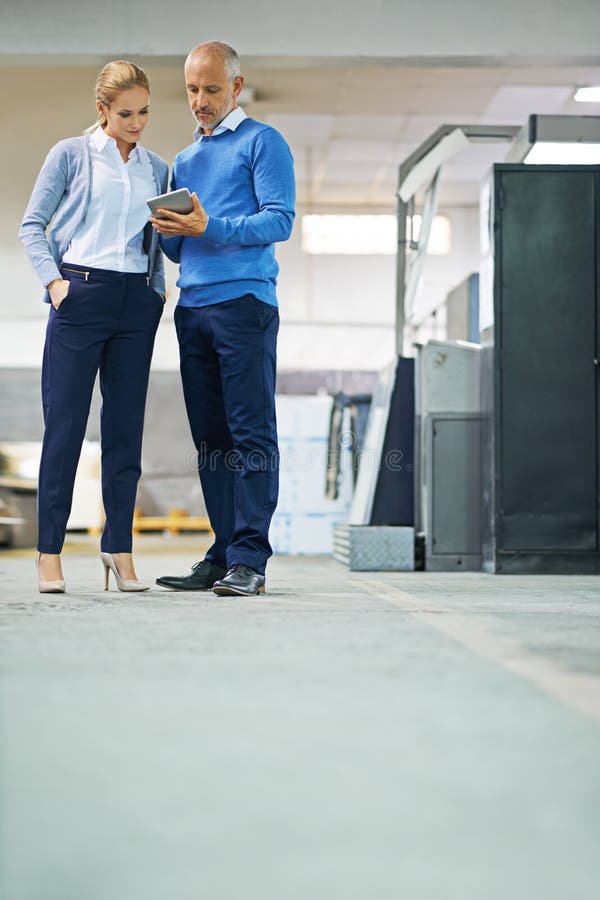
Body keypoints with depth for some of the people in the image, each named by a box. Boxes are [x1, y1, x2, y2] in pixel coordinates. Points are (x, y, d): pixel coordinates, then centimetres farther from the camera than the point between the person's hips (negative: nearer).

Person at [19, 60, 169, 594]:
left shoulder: (157, 169, 15)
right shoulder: (71, 155, 4)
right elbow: (33, 225, 4)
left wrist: (157, 289, 5)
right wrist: (53, 279, -8)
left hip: (137, 303, 4)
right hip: (81, 294, -4)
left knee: (126, 425, 3)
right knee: (65, 424, -4)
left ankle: (119, 548, 8)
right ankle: (50, 551, 0)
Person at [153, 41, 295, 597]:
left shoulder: (261, 142, 3)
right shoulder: (184, 160, 24)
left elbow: (279, 220, -9)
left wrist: (209, 227, -19)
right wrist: (165, 231, -1)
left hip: (244, 302, -7)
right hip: (191, 309, 7)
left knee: (251, 434, -8)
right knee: (210, 438, 6)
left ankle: (248, 561, -10)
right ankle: (222, 556, 10)